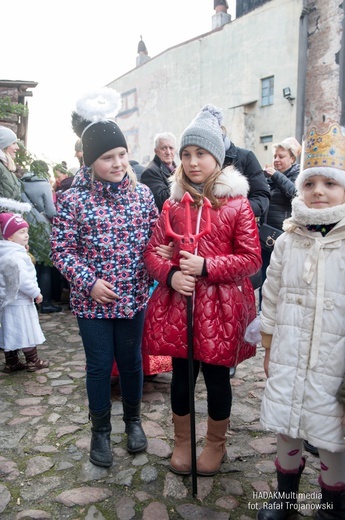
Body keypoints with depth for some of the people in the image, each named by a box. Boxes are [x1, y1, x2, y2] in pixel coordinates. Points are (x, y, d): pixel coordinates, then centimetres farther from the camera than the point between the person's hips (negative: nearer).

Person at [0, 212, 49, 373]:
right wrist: (36, 293, -16)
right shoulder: (15, 256, -21)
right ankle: (33, 362, 13)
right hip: (20, 302, -10)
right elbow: (22, 280, -26)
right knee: (26, 333, 2)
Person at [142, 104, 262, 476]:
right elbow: (152, 250, 6)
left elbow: (252, 259, -7)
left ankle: (216, 444, 38)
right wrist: (170, 275, -14)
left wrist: (206, 267, -18)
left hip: (221, 305, -2)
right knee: (181, 374, 14)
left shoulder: (236, 203, -5)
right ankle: (182, 441, 39)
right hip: (178, 302, 3)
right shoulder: (173, 203, 5)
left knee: (216, 376, 12)